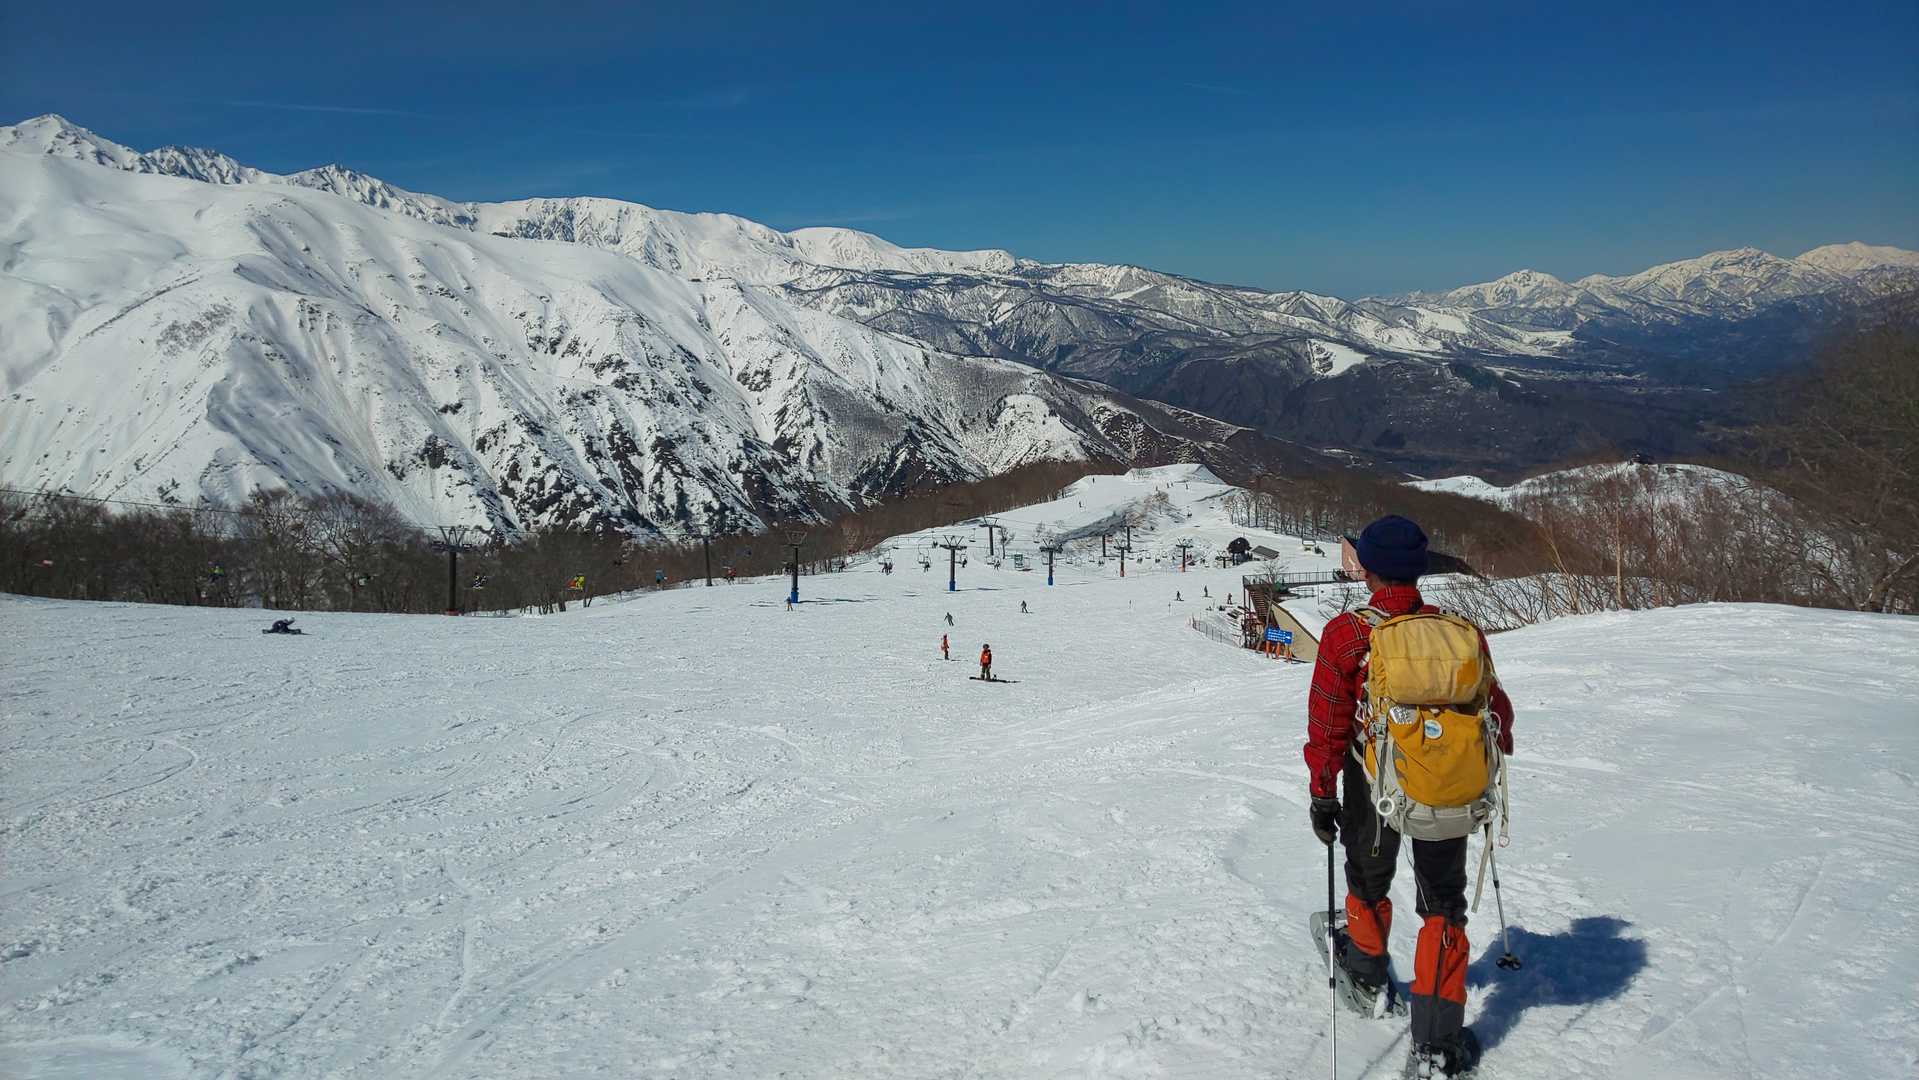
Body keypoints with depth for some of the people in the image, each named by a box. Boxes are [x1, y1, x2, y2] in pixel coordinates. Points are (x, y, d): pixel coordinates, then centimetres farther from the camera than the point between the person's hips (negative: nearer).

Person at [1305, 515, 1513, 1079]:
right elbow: (1495, 710, 2)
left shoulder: (1345, 635, -15)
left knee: (1368, 880, 25)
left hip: (1374, 784, -1)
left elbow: (1327, 724, -12)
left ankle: (1367, 974, 51)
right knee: (1443, 904, 13)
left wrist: (1322, 795, -1)